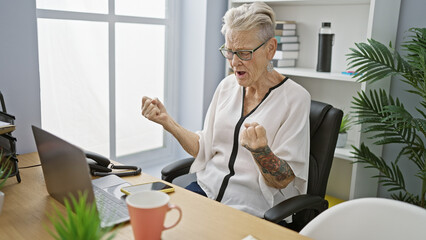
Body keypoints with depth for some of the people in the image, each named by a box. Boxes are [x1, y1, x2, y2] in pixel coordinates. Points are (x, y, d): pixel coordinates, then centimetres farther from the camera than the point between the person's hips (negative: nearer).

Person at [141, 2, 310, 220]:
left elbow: (283, 181, -11)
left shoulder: (295, 98, -10)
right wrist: (166, 121, -4)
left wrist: (260, 150, -31)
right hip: (207, 188, 6)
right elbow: (204, 149, 9)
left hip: (251, 208, -5)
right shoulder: (227, 86, 7)